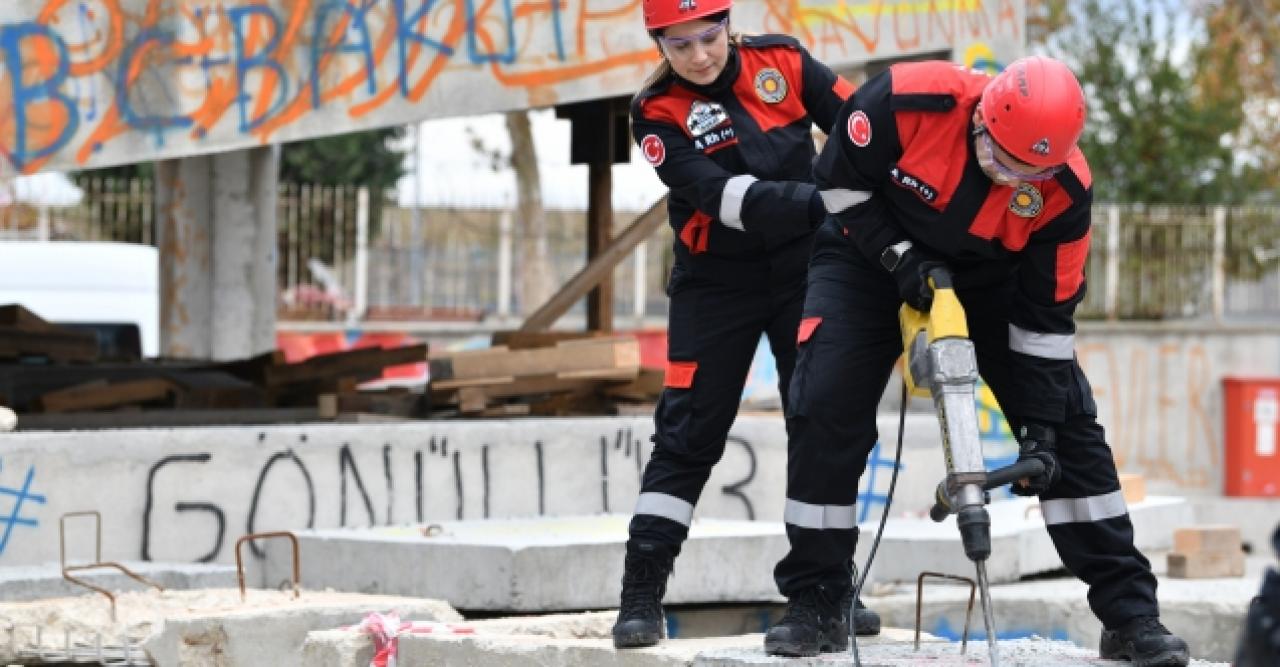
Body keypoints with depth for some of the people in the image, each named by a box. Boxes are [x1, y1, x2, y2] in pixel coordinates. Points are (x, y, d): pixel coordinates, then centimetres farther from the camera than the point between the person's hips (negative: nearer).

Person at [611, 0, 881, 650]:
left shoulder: (783, 62, -7)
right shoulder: (657, 113, -13)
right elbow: (719, 196, -26)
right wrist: (813, 202, -37)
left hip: (805, 268, 2)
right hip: (717, 281, -2)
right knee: (688, 433, -5)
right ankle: (641, 594, -1)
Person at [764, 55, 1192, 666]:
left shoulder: (1064, 188, -27)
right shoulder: (908, 100, -35)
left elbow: (1045, 314, -18)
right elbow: (838, 179, -17)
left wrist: (1041, 428, -20)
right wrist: (896, 255, -26)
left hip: (988, 278, 1)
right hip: (871, 256, -1)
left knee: (1068, 419, -8)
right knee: (826, 413, -16)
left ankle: (1129, 613, -3)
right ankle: (812, 602, -2)